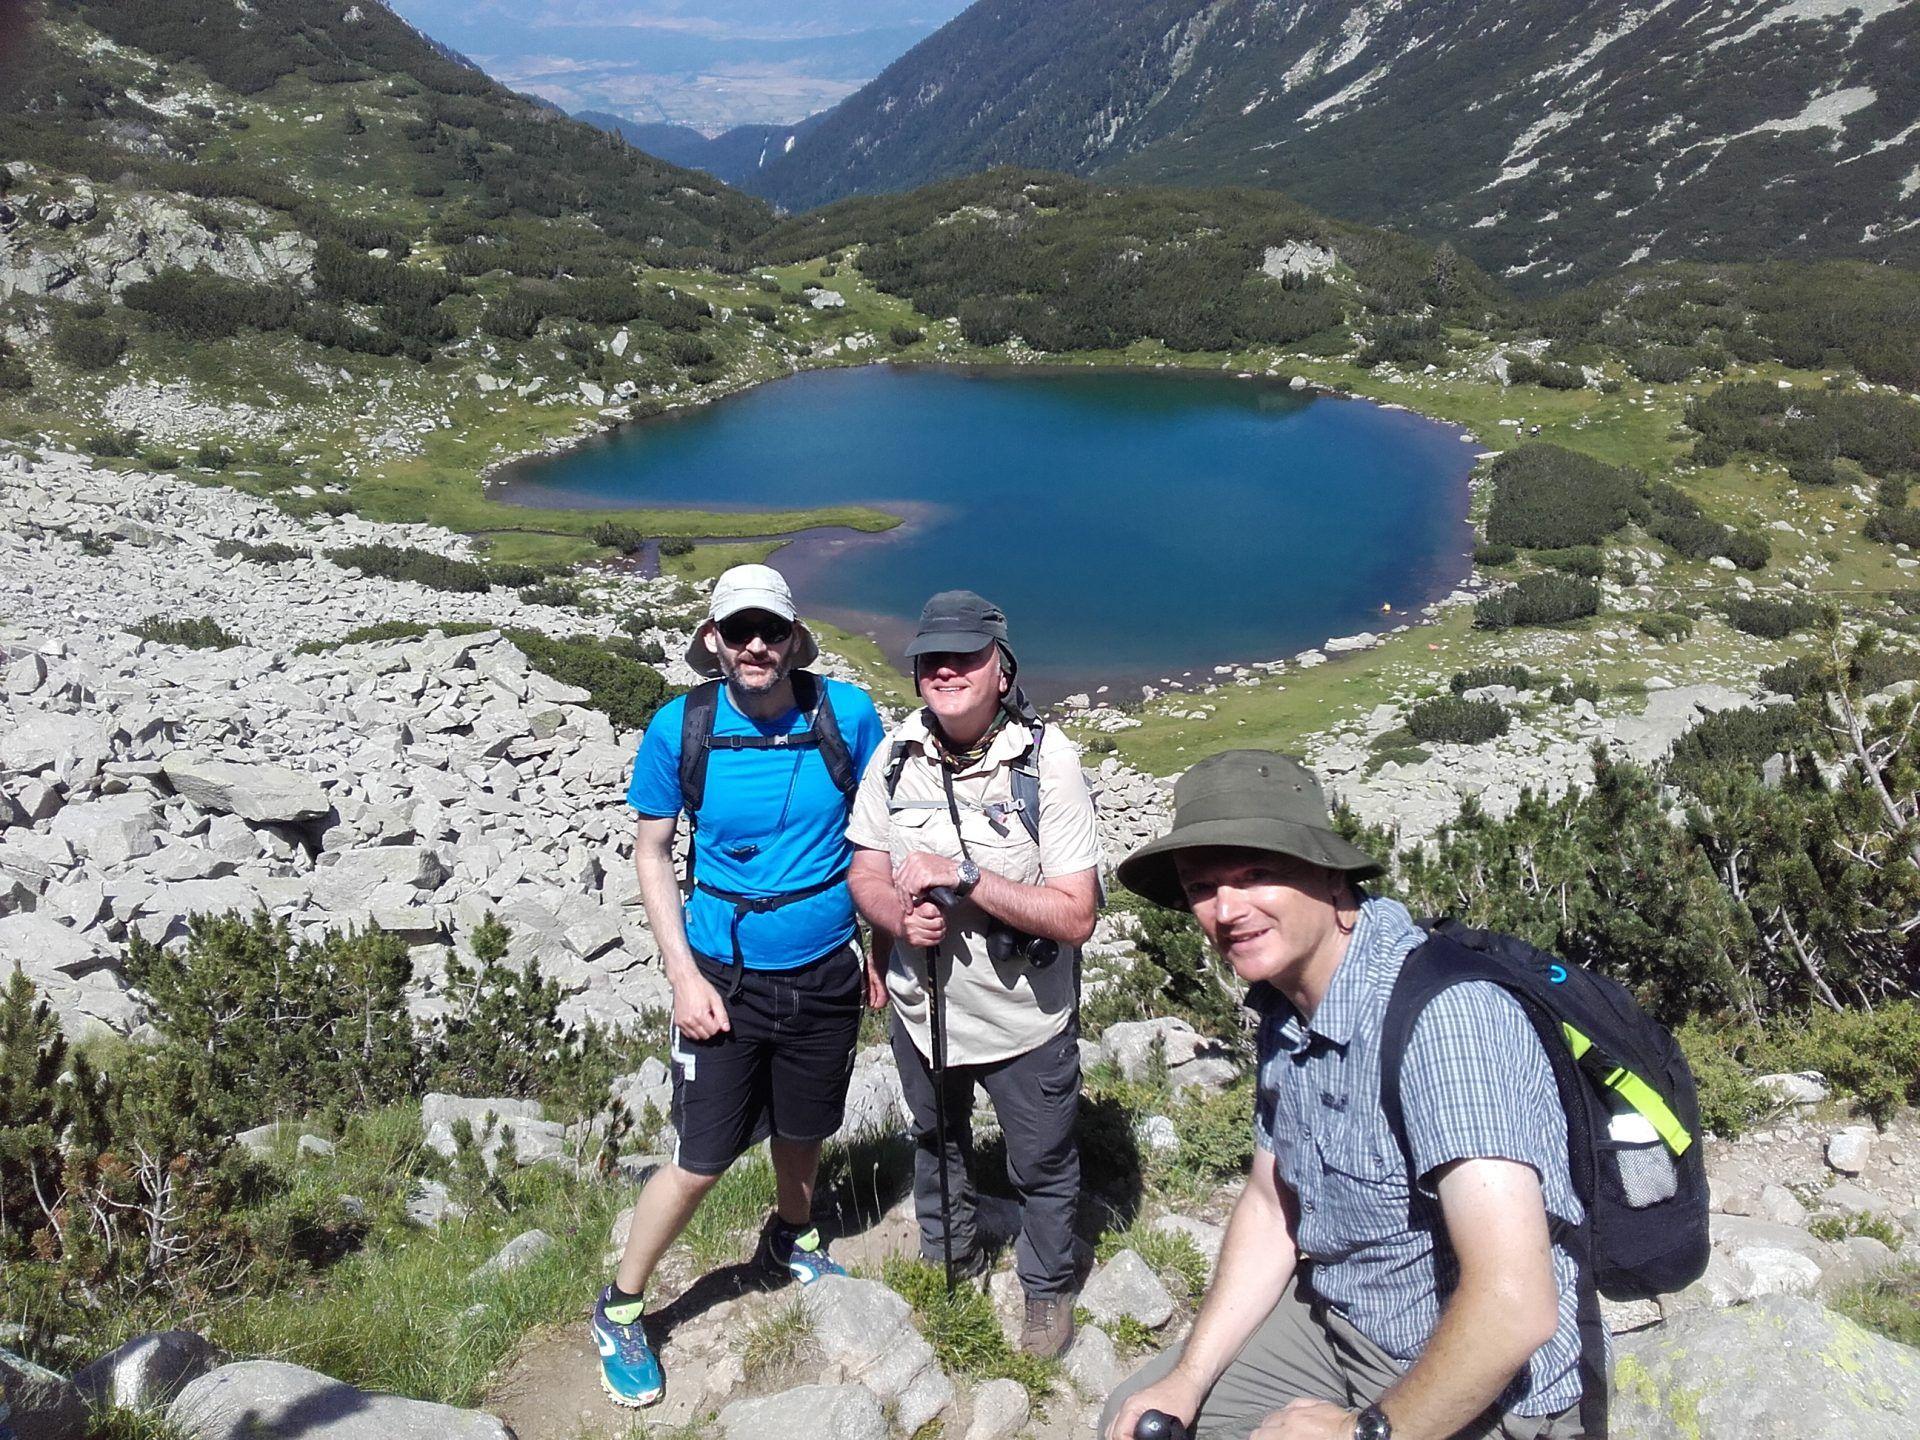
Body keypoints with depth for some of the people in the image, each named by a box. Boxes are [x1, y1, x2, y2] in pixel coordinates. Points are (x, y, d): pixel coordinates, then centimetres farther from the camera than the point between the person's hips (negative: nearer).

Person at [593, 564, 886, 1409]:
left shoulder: (846, 713, -13)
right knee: (701, 1163, 3)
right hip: (726, 979, -2)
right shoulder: (680, 727, -14)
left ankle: (788, 1243, 53)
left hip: (824, 974, 2)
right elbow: (651, 849, -4)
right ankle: (619, 1310, 27)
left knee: (801, 1132, 22)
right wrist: (685, 974, -10)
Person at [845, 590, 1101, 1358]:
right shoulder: (897, 755, -11)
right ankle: (949, 1258, 57)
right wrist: (899, 916, -23)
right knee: (935, 1139, 29)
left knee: (1043, 1166, 17)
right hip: (922, 1007, 4)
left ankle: (1048, 1289, 47)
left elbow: (1075, 915, -26)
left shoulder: (1048, 760, -24)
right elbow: (865, 871, -1)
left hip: (1026, 1020, -4)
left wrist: (965, 876, -33)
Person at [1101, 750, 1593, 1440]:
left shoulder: (1441, 1013, -30)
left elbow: (1517, 1305, -35)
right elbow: (1271, 1204, 10)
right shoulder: (1285, 1005, -1)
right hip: (1336, 1316, 8)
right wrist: (1188, 1381, 2)